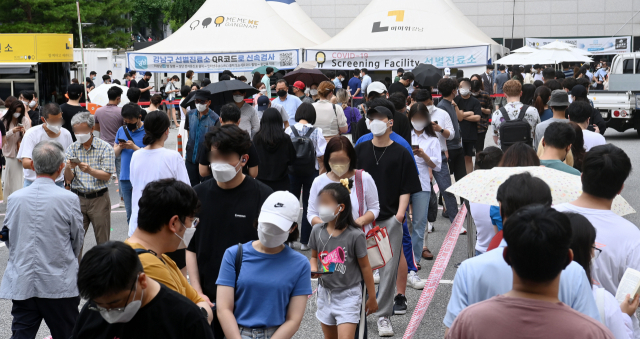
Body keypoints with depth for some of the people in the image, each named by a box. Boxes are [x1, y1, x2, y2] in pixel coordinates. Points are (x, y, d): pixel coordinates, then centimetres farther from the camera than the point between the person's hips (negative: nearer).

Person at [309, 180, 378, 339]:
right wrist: (314, 269, -11)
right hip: (325, 293, 5)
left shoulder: (355, 235, -18)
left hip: (348, 295, -5)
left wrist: (372, 298, -2)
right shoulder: (317, 231, -5)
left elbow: (365, 267, -8)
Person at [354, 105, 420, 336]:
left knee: (389, 269, 0)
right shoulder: (360, 150, 7)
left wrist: (400, 212, -12)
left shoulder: (401, 154, 1)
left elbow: (406, 188, 0)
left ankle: (383, 315, 12)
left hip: (390, 219, -2)